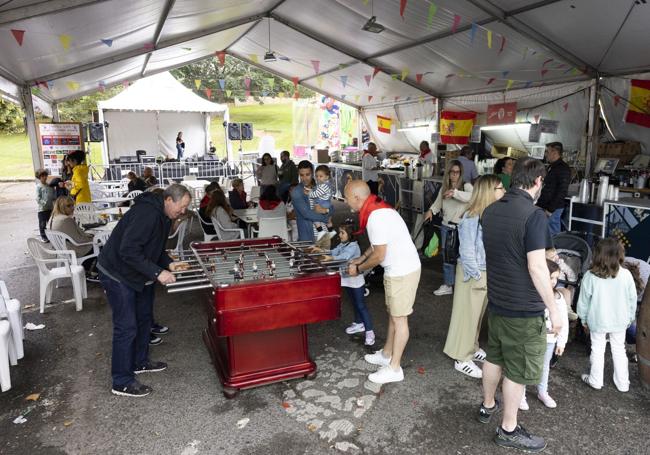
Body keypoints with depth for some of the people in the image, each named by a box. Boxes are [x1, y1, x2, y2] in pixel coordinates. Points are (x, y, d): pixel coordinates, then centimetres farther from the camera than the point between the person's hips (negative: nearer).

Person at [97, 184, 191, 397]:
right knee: (126, 327, -5)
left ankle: (140, 362, 37)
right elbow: (128, 251, -34)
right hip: (118, 274, -10)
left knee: (144, 318, 19)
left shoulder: (163, 216, 3)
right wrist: (157, 272, -32)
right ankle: (122, 382, 8)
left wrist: (169, 264, -2)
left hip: (138, 275, 10)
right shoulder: (147, 213, -29)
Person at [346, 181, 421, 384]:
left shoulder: (377, 217, -26)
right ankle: (386, 354, 35)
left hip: (403, 272, -10)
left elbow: (379, 255, -22)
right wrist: (361, 259, 14)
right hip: (397, 269, 10)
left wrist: (359, 269, -8)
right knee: (393, 314, 20)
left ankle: (394, 368, 13)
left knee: (399, 319, 1)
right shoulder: (376, 209, 6)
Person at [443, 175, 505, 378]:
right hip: (472, 273, -7)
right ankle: (462, 358, 20)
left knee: (478, 314, 21)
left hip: (488, 272, 7)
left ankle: (472, 348, 39)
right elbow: (467, 252, -18)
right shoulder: (472, 218, -22)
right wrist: (478, 276, -15)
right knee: (466, 315, 6)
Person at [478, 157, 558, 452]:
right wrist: (553, 309, -14)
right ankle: (508, 430, 22)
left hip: (496, 301, 7)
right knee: (518, 370, 8)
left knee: (494, 356, 23)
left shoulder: (490, 211, 3)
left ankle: (487, 406, 41)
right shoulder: (533, 215, -22)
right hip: (524, 309, -7)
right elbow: (536, 268, -23)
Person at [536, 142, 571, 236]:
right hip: (544, 207, 9)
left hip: (553, 209, -9)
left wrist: (550, 209, -20)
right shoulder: (551, 167, 16)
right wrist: (539, 203, 16)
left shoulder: (563, 168, -12)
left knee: (552, 235, -5)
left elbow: (562, 192, -19)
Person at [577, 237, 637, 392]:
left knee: (597, 350, 13)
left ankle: (596, 381, 25)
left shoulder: (590, 276, -18)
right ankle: (622, 384, 29)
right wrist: (630, 318, 14)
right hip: (620, 321, 2)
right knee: (619, 350, 17)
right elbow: (632, 299, -2)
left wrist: (583, 318, 7)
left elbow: (583, 300, -8)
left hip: (597, 321, -2)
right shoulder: (626, 275, -14)